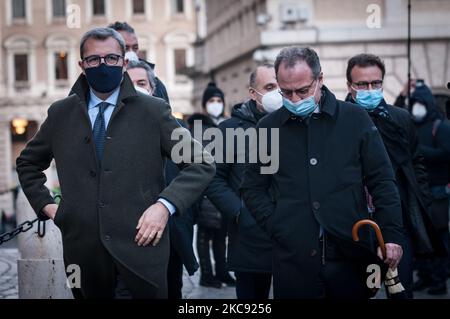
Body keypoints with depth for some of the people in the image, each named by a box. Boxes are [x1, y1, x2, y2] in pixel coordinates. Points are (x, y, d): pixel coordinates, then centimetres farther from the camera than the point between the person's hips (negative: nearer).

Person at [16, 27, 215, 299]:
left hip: (139, 249, -2)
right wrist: (45, 204, 9)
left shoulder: (153, 111, 0)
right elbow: (28, 163, 24)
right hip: (83, 253, 3)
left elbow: (202, 164, 0)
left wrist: (165, 205, -12)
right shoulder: (61, 114, 9)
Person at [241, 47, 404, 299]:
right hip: (293, 258, 1)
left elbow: (382, 182, 4)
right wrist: (276, 226, -2)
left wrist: (392, 235, -4)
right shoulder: (268, 128, 7)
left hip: (351, 256, 0)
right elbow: (253, 188, 13)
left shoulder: (355, 119, 4)